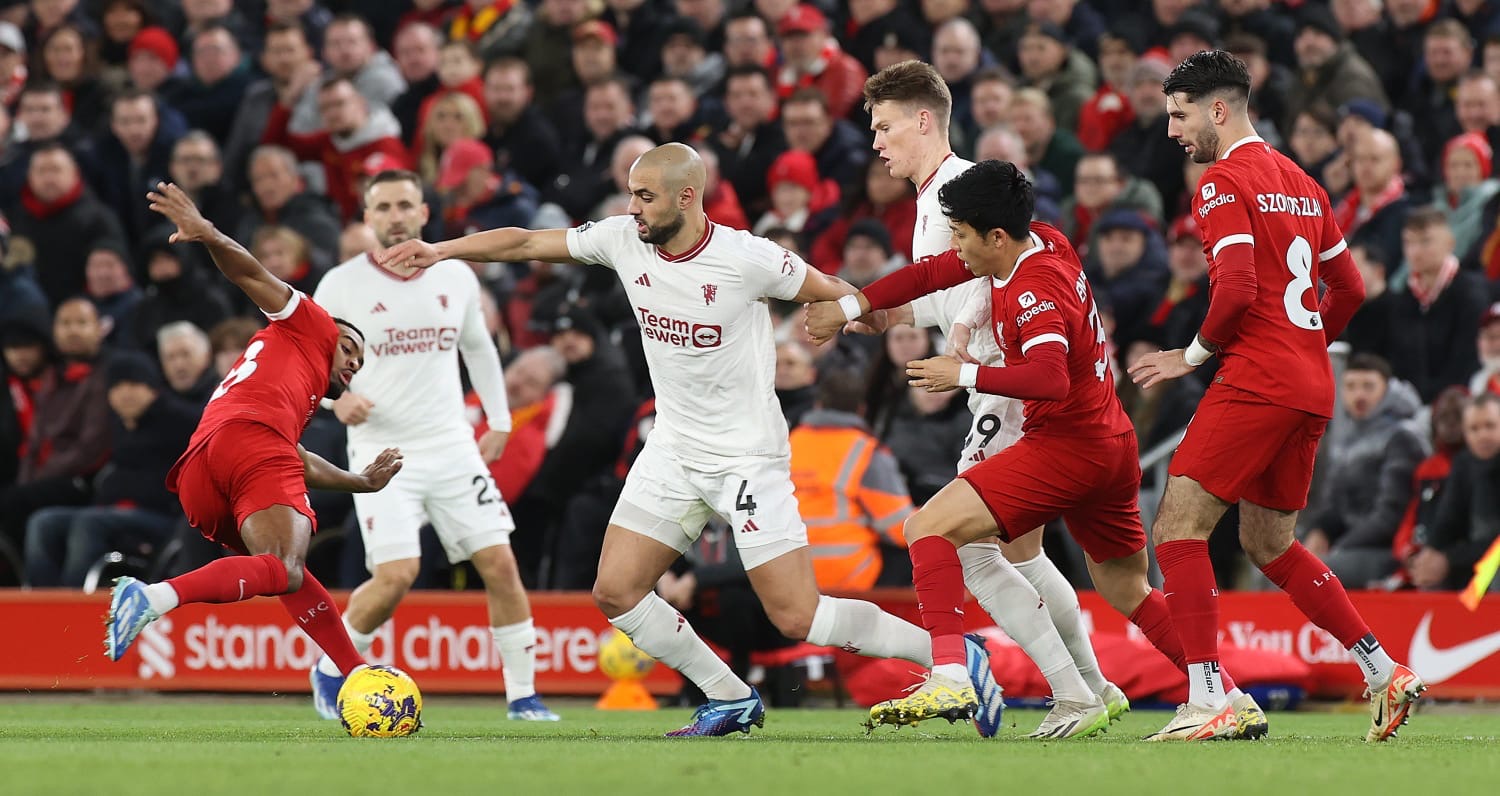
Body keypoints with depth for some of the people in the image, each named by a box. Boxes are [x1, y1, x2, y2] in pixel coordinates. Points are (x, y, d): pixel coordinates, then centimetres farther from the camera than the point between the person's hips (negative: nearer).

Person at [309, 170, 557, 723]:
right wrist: (337, 397, -18)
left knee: (500, 563, -5)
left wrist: (499, 420, 19)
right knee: (396, 576, -17)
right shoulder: (341, 286, -5)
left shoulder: (456, 277, 6)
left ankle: (523, 695, 6)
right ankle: (330, 669, 9)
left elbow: (478, 347, 23)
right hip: (382, 453, -4)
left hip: (452, 448, 4)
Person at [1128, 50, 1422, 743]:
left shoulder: (1223, 183, -8)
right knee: (1269, 544, 20)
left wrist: (1195, 354, -5)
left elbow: (1237, 290, -18)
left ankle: (1208, 703, -19)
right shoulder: (1302, 185, 18)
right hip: (1312, 389, 9)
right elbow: (1350, 291, 22)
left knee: (1177, 527, -9)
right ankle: (1386, 674, 17)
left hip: (1256, 379, -9)